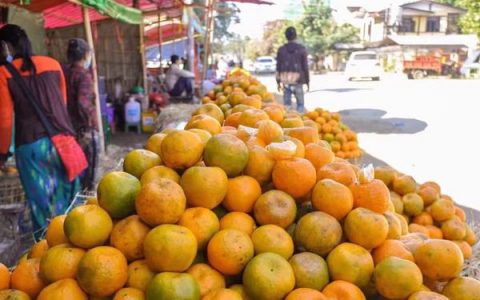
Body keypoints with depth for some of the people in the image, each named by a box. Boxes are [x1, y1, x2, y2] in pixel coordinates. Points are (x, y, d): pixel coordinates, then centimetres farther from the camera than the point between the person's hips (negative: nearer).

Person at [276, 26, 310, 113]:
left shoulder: (281, 50, 4)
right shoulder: (301, 49, -2)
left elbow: (278, 67, 6)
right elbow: (305, 66, 0)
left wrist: (278, 82, 14)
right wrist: (307, 81, 8)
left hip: (285, 81, 2)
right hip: (297, 80, -2)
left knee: (286, 104, 6)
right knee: (300, 104, 6)